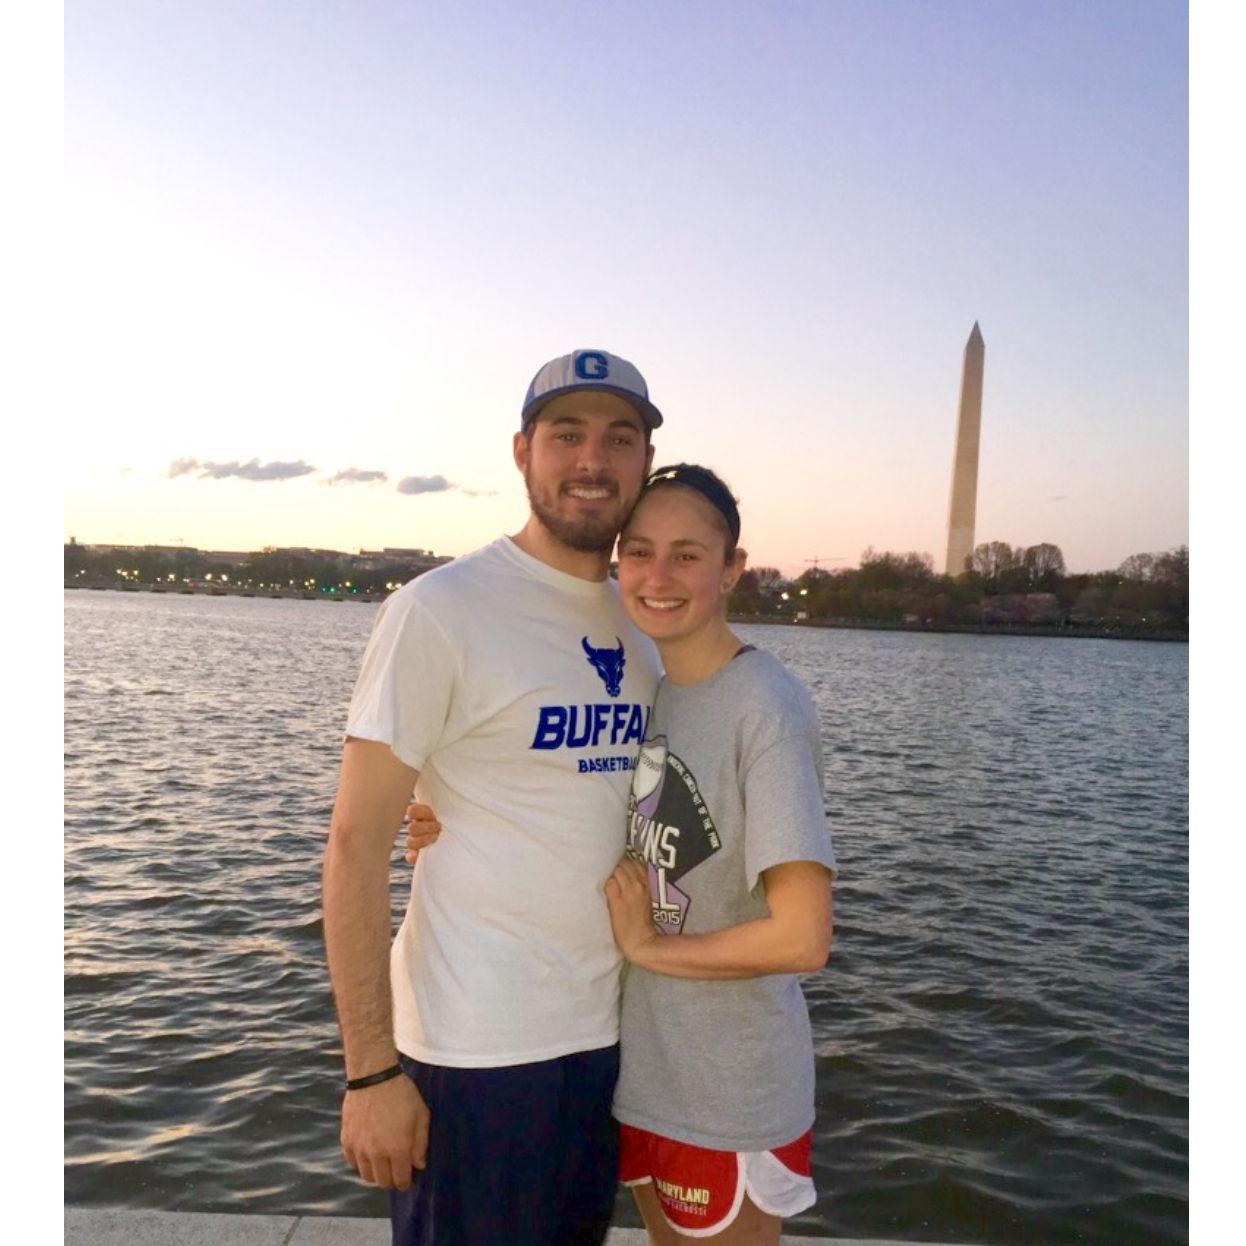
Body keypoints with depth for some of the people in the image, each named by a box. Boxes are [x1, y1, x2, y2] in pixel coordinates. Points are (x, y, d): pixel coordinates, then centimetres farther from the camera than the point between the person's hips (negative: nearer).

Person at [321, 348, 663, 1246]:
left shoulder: (642, 619, 5)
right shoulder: (439, 612, -14)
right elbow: (355, 847, -13)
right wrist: (371, 1072, -14)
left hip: (609, 1034, 6)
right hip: (478, 1048, -6)